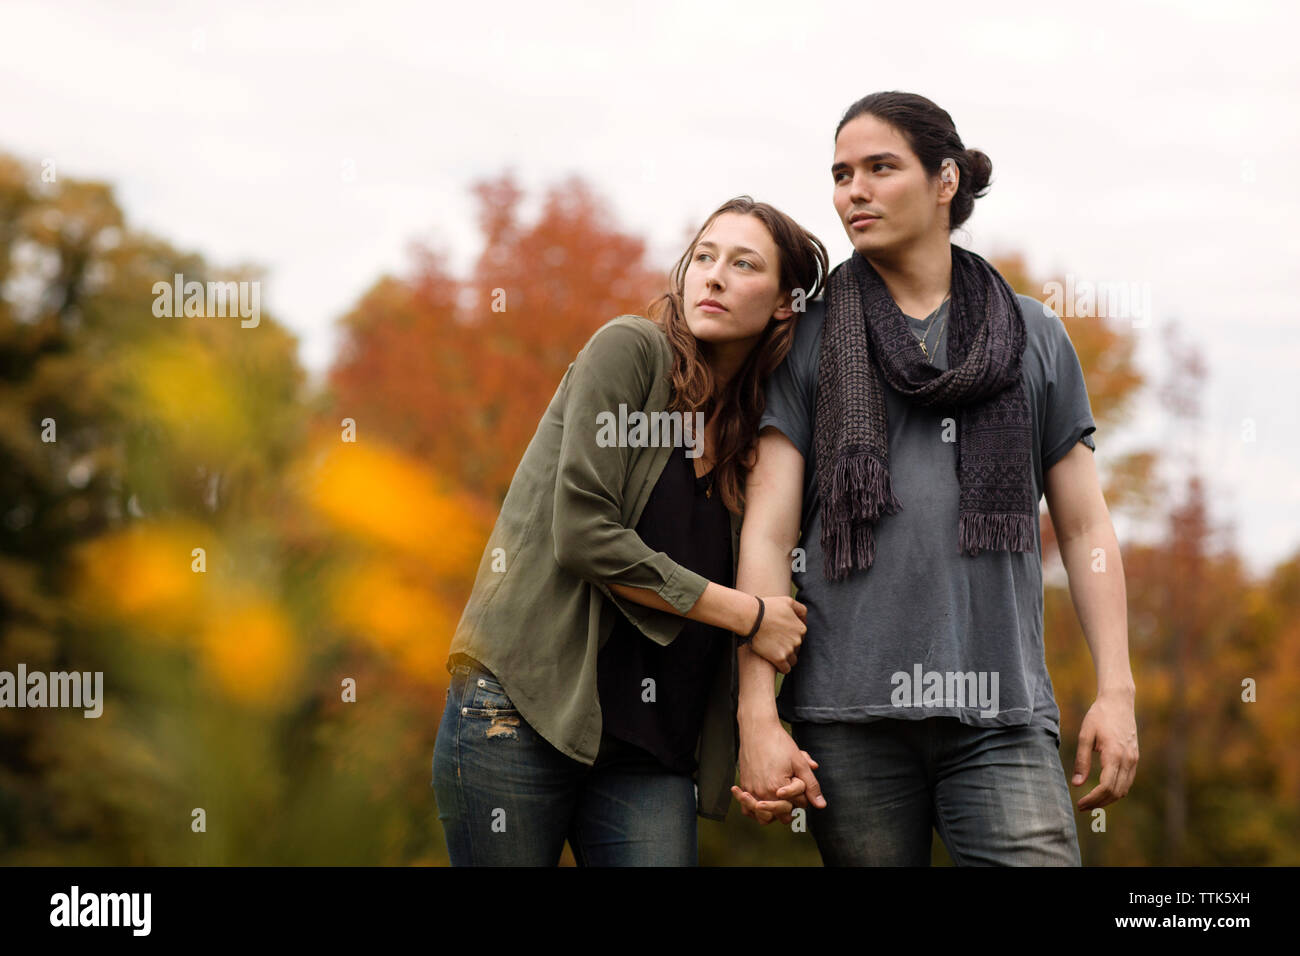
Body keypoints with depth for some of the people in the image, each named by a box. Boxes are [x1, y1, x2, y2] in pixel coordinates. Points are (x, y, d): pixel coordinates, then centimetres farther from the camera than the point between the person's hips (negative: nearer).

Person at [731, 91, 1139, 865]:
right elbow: (768, 534, 3)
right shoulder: (810, 343, 10)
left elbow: (1085, 527, 13)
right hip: (850, 716, 0)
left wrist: (1117, 691, 3)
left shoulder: (1035, 338, 13)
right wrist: (759, 717, -6)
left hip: (1001, 713, 0)